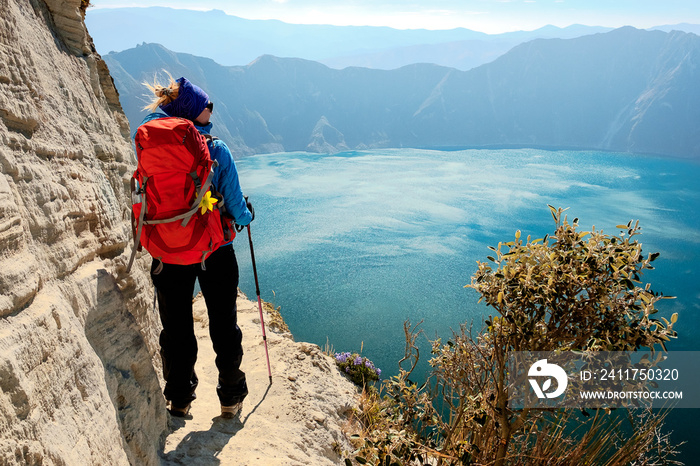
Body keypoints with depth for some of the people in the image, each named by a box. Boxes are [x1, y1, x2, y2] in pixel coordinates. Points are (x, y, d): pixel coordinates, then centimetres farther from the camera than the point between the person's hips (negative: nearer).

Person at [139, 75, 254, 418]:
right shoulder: (216, 149, -13)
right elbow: (235, 203, -10)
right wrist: (246, 216, 10)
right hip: (215, 249, -2)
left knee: (176, 326, 17)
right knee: (224, 324, 14)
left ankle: (179, 399, 31)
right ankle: (231, 397, 27)